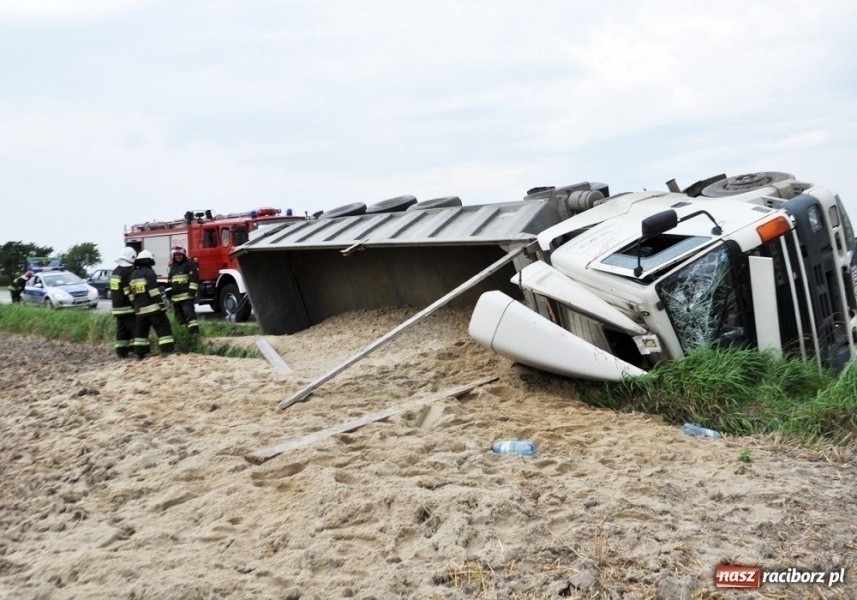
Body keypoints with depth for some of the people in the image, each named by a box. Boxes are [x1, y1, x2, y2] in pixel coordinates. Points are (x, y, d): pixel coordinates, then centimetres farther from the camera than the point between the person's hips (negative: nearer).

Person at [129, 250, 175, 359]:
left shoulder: (133, 274, 15)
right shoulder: (149, 272, -8)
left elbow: (131, 293, 17)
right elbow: (153, 291, -17)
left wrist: (135, 305, 23)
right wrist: (161, 304, -17)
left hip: (140, 309, 7)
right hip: (153, 307, -7)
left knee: (141, 330, 12)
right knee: (163, 327, -5)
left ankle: (139, 353, 11)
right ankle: (167, 350, -12)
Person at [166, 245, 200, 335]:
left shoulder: (189, 264, -2)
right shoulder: (173, 266, 22)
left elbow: (194, 278, -12)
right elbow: (170, 281, 29)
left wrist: (192, 291, -20)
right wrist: (168, 291, 17)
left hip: (186, 295, -8)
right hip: (175, 296, 8)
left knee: (189, 312, -20)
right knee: (179, 314, 9)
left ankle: (194, 331, -25)